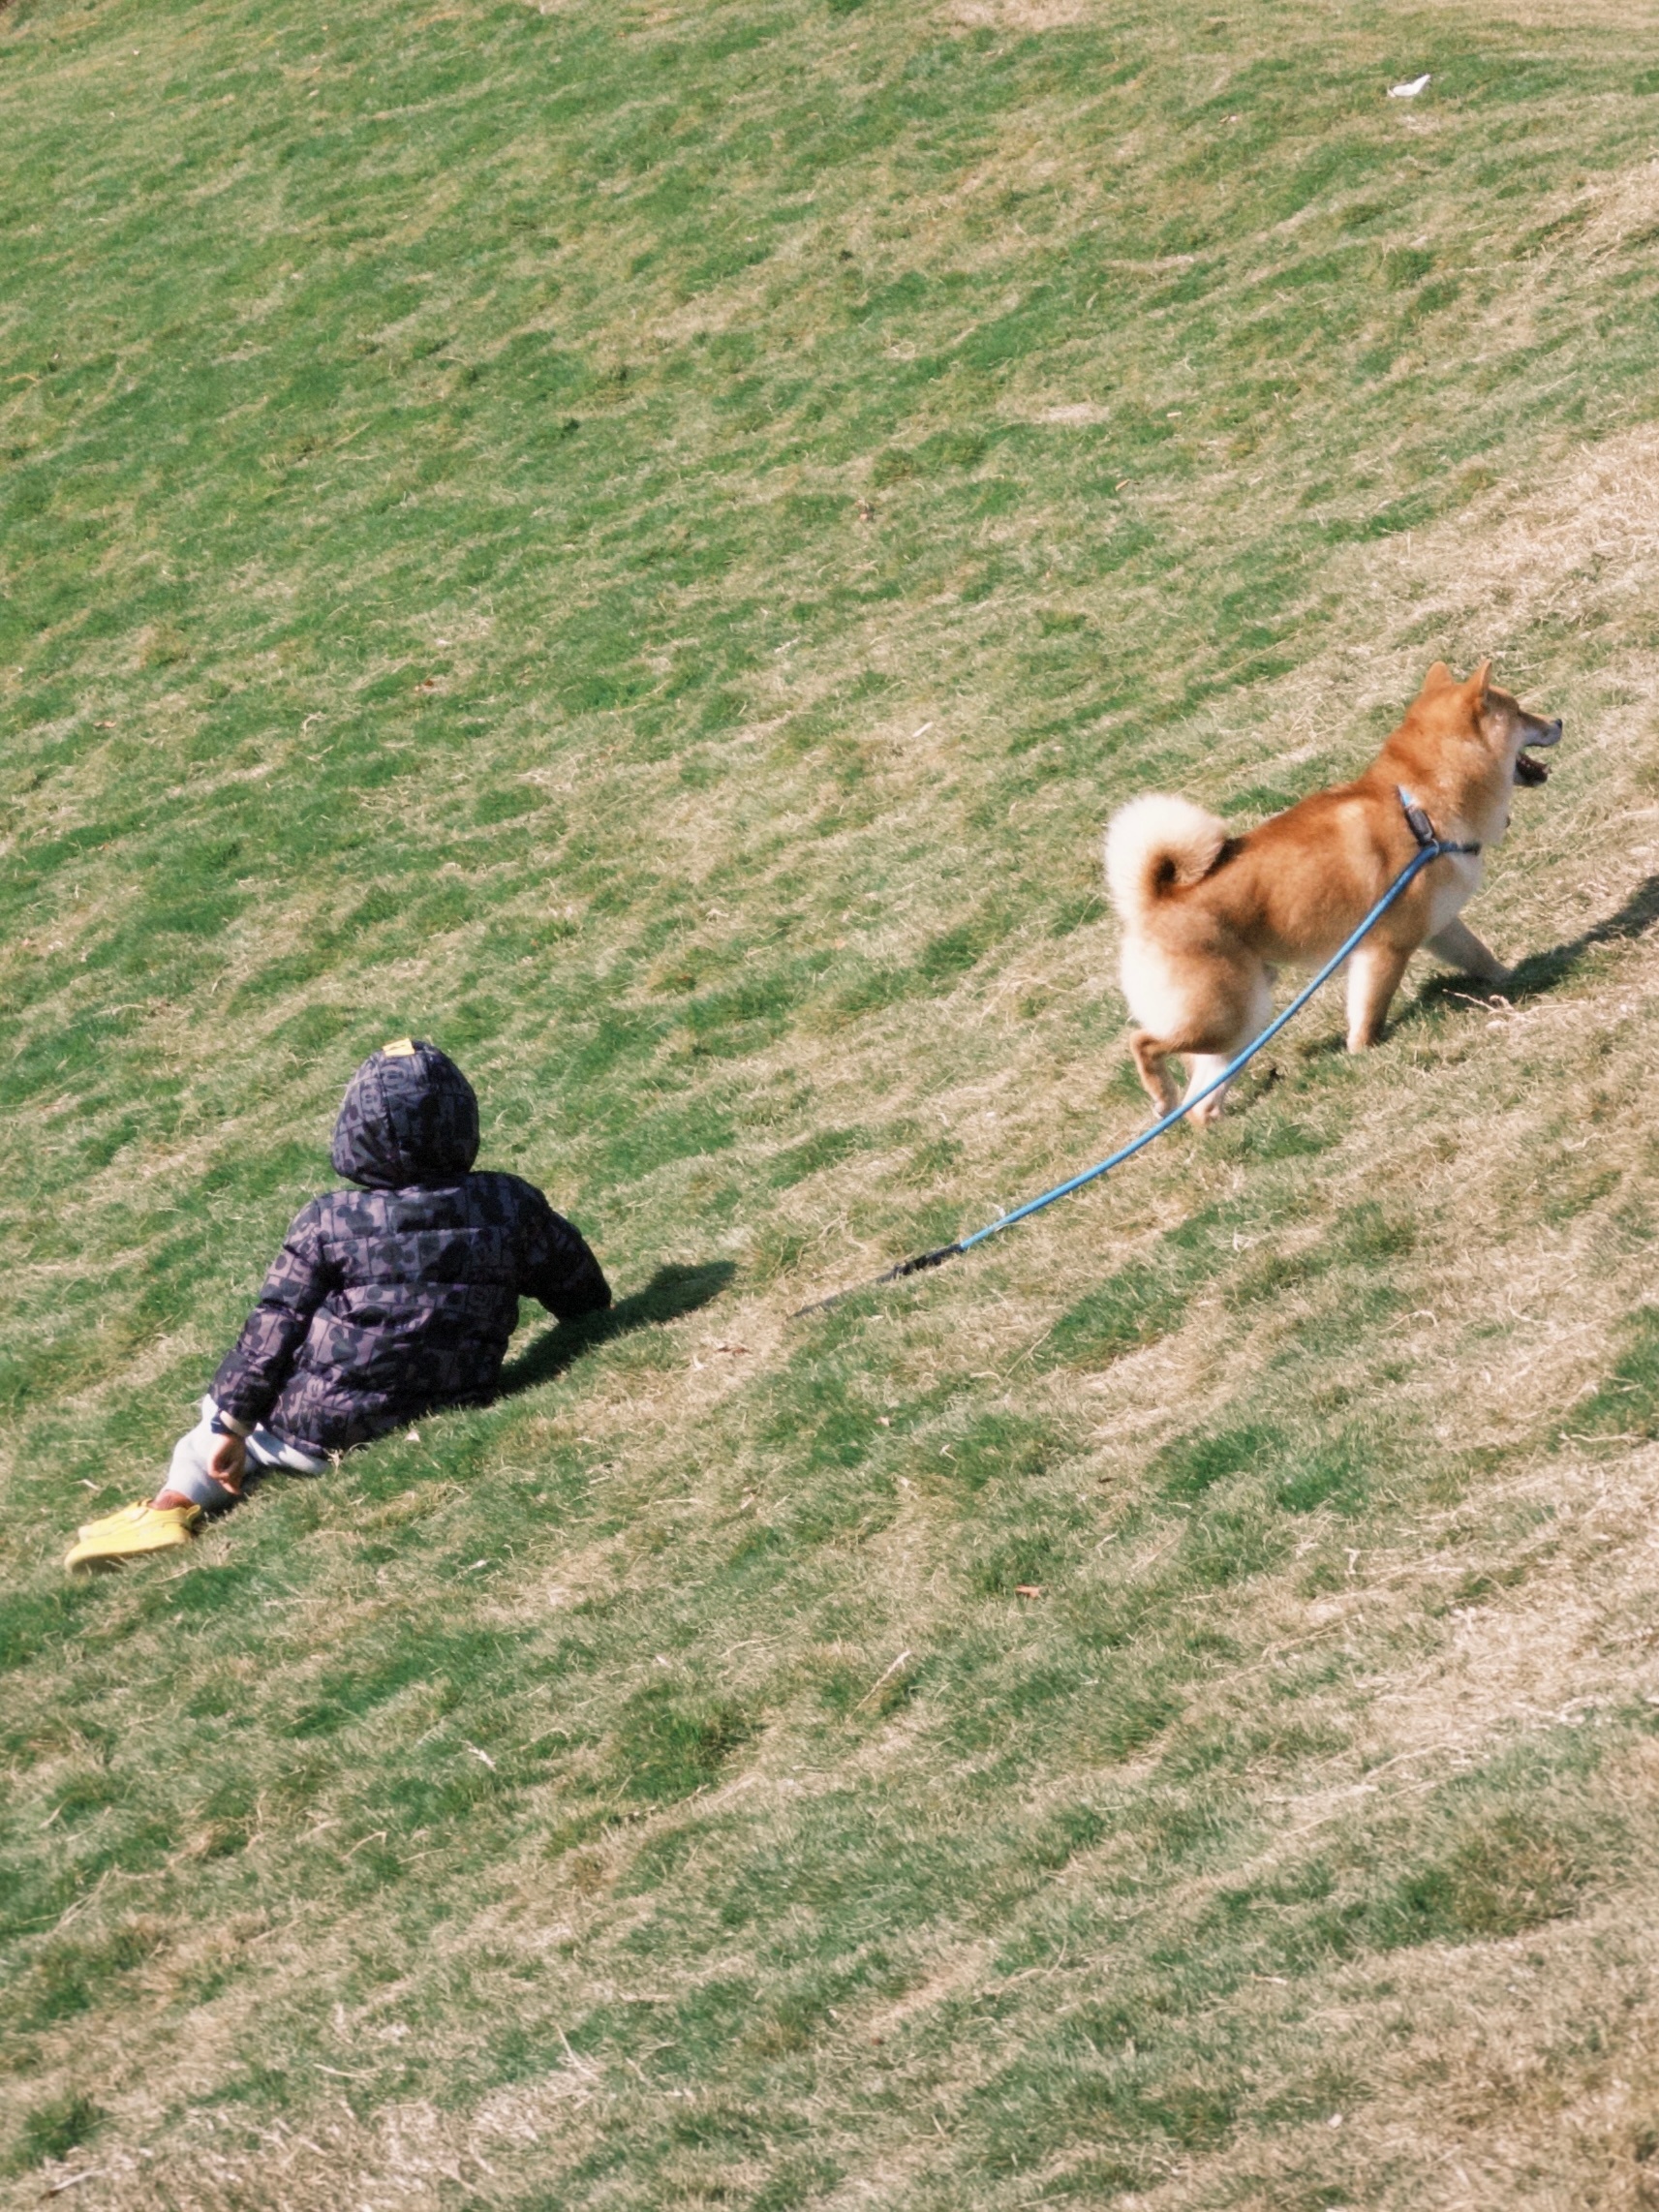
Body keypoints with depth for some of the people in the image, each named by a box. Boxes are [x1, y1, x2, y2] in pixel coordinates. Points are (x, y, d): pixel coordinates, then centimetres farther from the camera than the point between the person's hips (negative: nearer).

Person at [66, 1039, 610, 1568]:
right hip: (446, 1423, 3)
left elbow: (271, 1331, -7)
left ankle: (177, 1499, 2)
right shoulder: (514, 1207, -6)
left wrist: (229, 1423, 0)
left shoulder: (328, 1223, -10)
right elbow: (586, 1297, 7)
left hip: (316, 1436, -3)